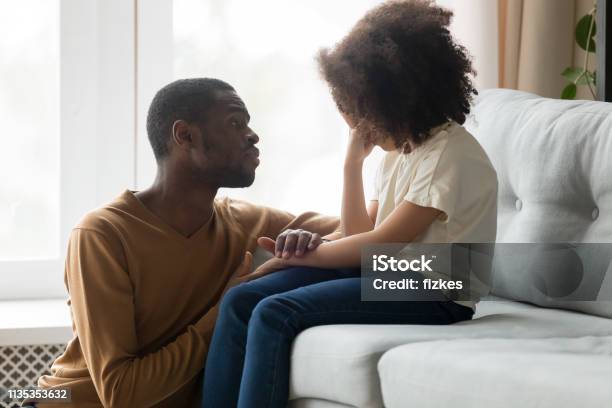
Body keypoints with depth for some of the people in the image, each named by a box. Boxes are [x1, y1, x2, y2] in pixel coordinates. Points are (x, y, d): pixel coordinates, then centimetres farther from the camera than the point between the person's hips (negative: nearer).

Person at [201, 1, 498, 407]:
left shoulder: (450, 154, -15)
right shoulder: (398, 147, 13)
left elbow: (381, 243, -15)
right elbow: (359, 235, 10)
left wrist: (300, 256, -6)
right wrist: (354, 159, 4)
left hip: (432, 296, -9)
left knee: (274, 315, -25)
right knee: (240, 302, -7)